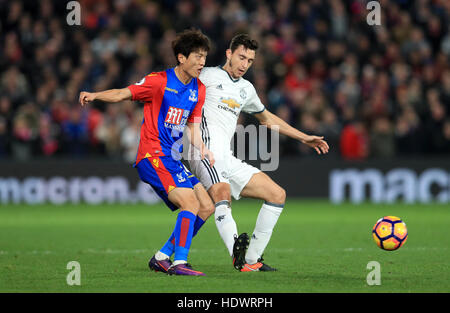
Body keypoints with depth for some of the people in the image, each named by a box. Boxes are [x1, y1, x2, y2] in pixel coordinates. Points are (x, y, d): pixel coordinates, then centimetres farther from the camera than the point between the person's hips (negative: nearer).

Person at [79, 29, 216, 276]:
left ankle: (161, 258, 10)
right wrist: (95, 95, -30)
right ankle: (179, 263, -22)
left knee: (206, 208, 6)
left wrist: (203, 150, -4)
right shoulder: (160, 81, -8)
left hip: (173, 159, 8)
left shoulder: (198, 89, 13)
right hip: (153, 156, -8)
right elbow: (123, 94, -12)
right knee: (191, 203, -21)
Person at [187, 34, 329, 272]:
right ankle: (237, 254, -55)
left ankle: (251, 260, 3)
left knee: (277, 194, 3)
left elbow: (267, 118, 39)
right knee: (222, 193, -36)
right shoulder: (207, 76, 5)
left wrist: (304, 138, 40)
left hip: (228, 161, 8)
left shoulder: (246, 89, 25)